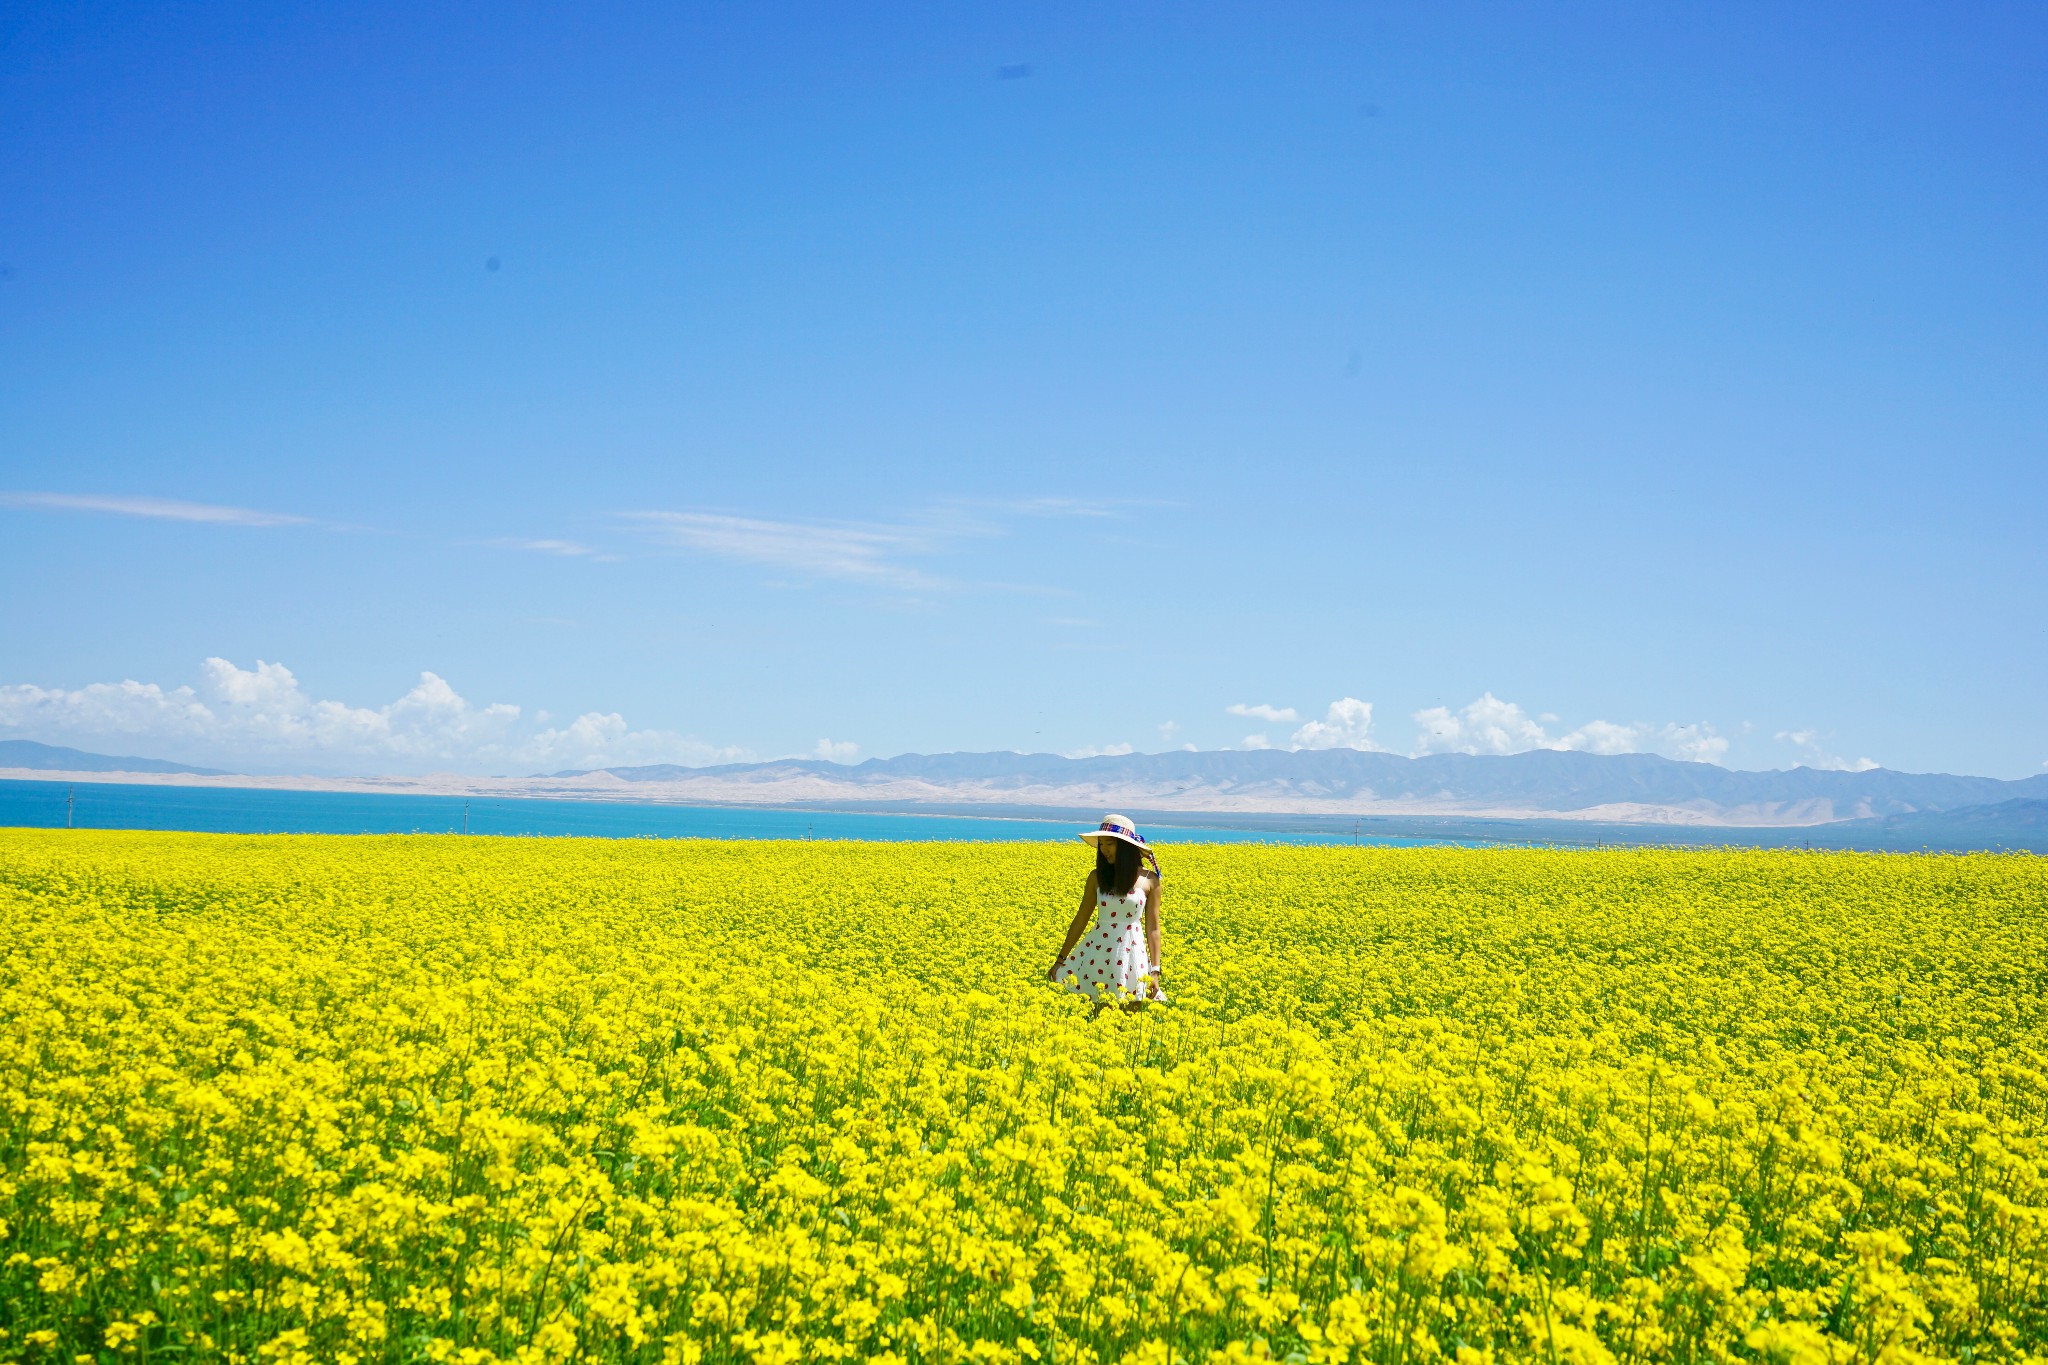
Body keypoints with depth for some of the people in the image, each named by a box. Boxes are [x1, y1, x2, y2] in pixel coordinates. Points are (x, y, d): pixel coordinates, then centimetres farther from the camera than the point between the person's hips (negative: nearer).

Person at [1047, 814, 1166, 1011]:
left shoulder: (1149, 880, -2)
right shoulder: (1097, 877, 2)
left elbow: (1152, 927, 0)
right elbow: (1080, 920, 7)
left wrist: (1155, 971, -5)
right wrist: (1060, 960, 7)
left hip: (1131, 954, -1)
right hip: (1099, 952, 1)